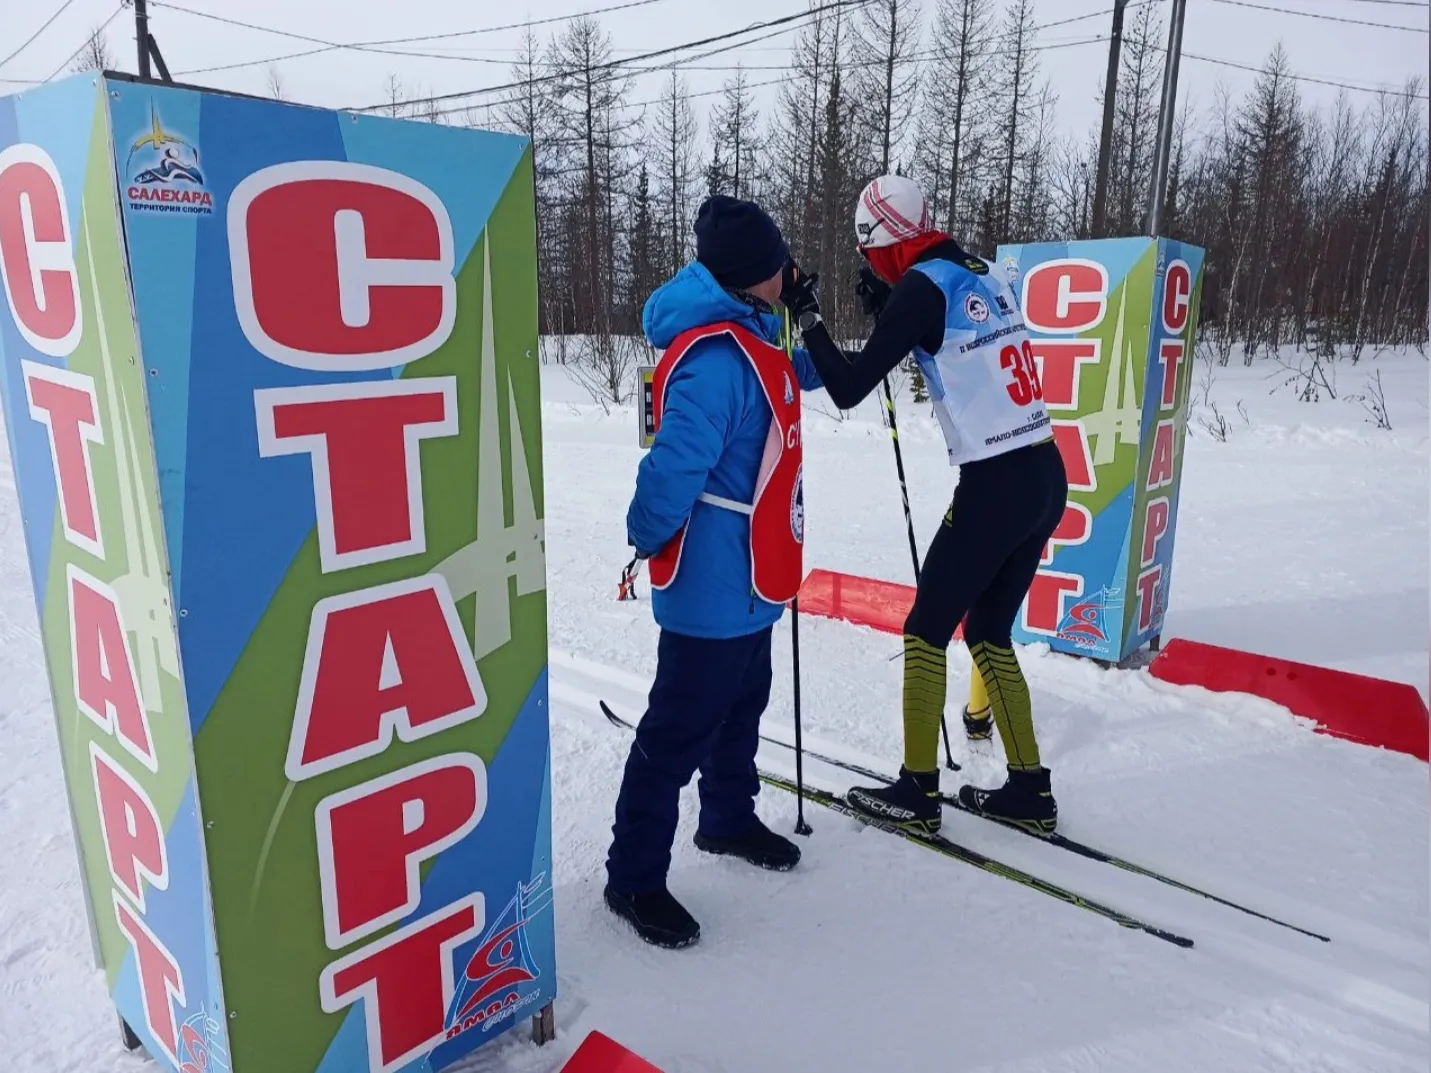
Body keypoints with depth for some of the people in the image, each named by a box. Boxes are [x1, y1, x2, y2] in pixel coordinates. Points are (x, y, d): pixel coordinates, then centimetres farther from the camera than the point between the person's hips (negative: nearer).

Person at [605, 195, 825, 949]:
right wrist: (647, 541, -12)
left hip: (748, 580, 10)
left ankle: (728, 820, 44)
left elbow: (793, 379, 29)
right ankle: (633, 877, 16)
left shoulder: (747, 336, 8)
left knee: (742, 704, 23)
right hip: (713, 585, -10)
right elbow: (674, 465, -27)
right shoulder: (714, 357, -25)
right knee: (681, 727, 0)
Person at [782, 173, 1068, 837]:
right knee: (988, 634, 17)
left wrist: (806, 315, 1)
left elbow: (847, 389, -10)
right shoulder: (985, 274, 13)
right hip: (1048, 477, 8)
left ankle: (917, 793, 17)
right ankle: (1029, 790, 24)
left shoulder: (920, 287, -10)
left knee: (926, 631, 7)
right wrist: (886, 311, 23)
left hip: (995, 487, -8)